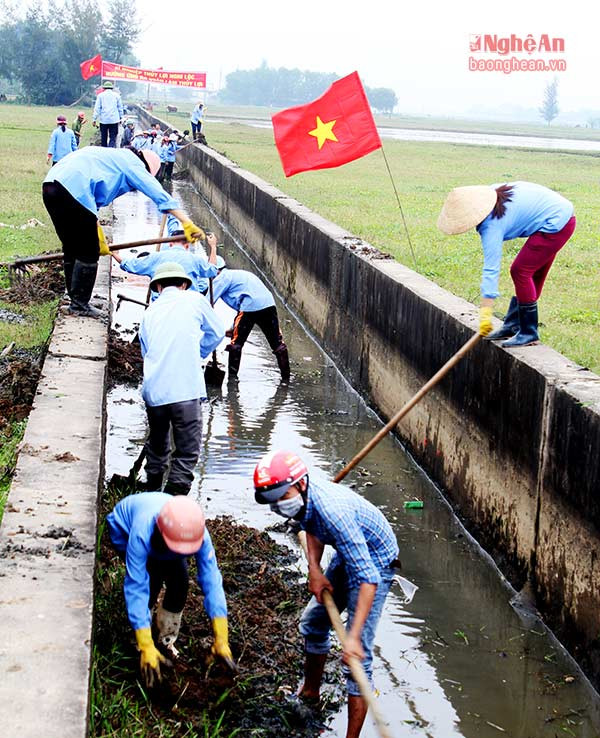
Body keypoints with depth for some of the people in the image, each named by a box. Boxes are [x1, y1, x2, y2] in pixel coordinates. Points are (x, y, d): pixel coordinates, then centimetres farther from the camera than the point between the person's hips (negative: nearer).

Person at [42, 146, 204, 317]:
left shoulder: (113, 157, 36)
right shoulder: (132, 162, 10)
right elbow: (158, 193, -2)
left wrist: (99, 238, 43)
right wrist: (186, 222, -7)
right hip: (72, 189, -10)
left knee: (71, 249, 20)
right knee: (88, 252, 1)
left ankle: (75, 299, 28)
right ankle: (79, 304, 7)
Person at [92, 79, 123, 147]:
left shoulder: (101, 95, 3)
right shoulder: (116, 95, 6)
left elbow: (97, 108, 1)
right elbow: (120, 107, 11)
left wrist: (94, 119, 2)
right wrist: (121, 117, 22)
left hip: (103, 120, 0)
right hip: (114, 119, 0)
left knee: (103, 137, 11)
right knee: (113, 137, -4)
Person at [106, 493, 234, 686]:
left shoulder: (198, 533, -38)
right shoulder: (142, 534, -47)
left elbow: (212, 583, -35)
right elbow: (136, 588, -45)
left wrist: (221, 640, -38)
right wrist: (146, 648, -46)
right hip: (123, 528, -3)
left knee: (179, 583, -17)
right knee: (150, 582, -24)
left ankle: (166, 640, 6)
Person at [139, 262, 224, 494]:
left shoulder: (149, 312, 16)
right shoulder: (194, 300, 6)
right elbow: (217, 333, 16)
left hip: (152, 391, 5)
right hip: (185, 390, -5)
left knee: (157, 444, 24)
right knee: (187, 451, 0)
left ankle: (152, 489, 36)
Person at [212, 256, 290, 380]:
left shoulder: (222, 278, 5)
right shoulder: (237, 274, 32)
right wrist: (232, 328, 34)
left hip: (250, 307, -8)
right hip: (269, 304, 8)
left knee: (236, 342, 7)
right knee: (277, 342, 12)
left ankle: (232, 375, 10)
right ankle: (286, 375, 17)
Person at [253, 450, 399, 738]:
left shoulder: (333, 512, -40)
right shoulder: (302, 496, -15)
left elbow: (368, 577, -41)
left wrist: (353, 636, -43)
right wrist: (314, 571, -3)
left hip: (375, 564, -9)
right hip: (348, 557, 9)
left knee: (357, 656, -13)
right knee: (313, 621, 22)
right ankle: (310, 692, 45)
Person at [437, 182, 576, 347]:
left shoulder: (492, 226, -25)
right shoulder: (491, 192, -2)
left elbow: (491, 269, -28)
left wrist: (485, 313, -30)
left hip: (556, 224, -10)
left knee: (520, 271, -8)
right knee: (534, 275, 14)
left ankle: (529, 334, -1)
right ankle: (513, 325, 21)